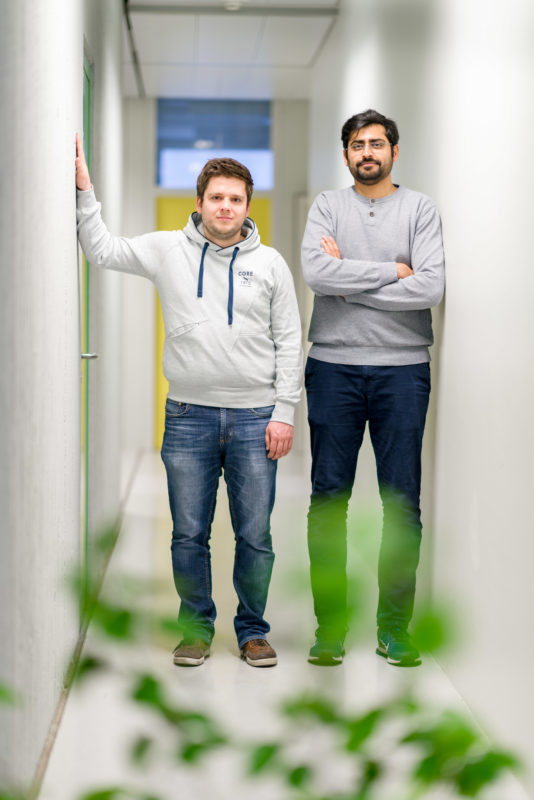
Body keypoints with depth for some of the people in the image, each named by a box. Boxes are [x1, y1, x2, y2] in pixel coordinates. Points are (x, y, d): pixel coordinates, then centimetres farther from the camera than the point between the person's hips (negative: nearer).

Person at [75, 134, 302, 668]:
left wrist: (284, 413, -1)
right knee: (189, 534, 6)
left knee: (255, 535, 4)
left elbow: (288, 342, 5)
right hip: (188, 417, 0)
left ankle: (252, 630, 20)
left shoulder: (270, 263, 5)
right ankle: (196, 627, 22)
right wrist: (84, 188, -2)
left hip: (255, 418, 0)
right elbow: (101, 250, 8)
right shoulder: (167, 250, 5)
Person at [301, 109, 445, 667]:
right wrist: (392, 270, -8)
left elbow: (431, 287, -9)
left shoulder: (420, 209, 6)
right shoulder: (327, 207, 9)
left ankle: (394, 627, 11)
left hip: (402, 368, 0)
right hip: (334, 365, 1)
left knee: (402, 500, 1)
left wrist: (351, 280, -7)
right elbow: (315, 272, -10)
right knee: (329, 497, 2)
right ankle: (330, 626, 11)